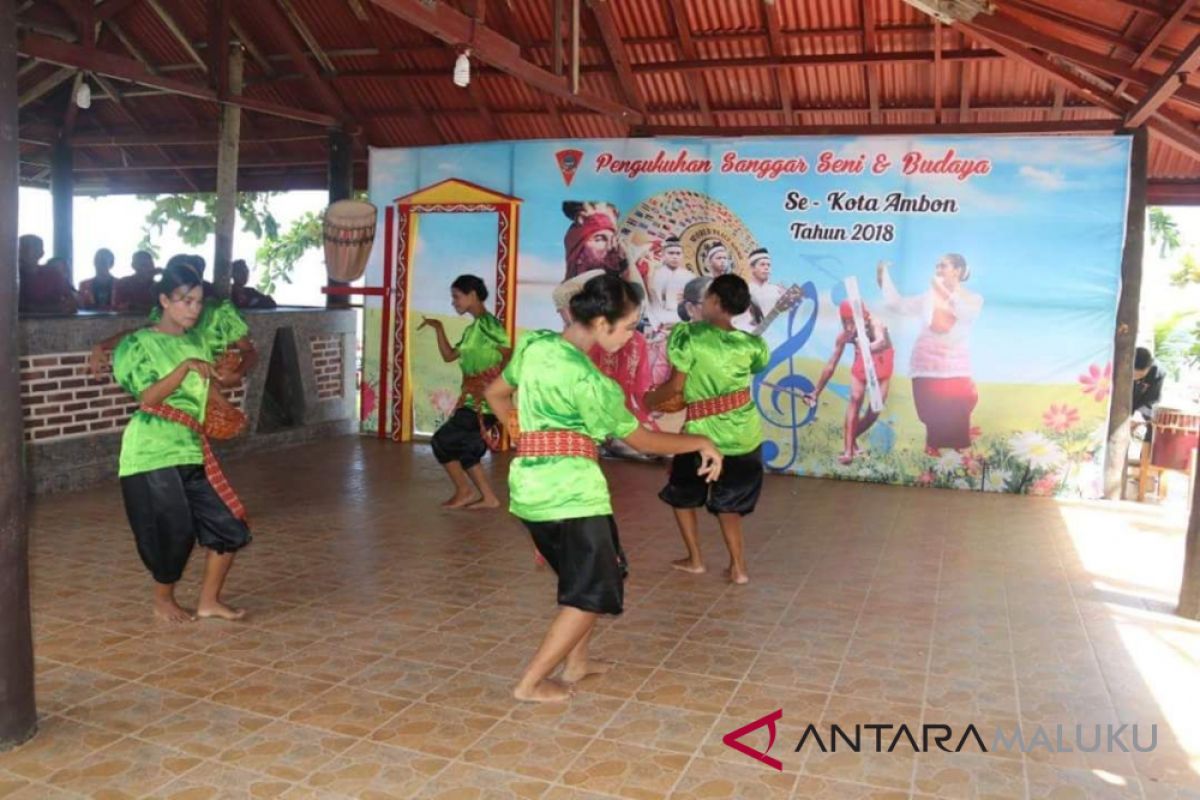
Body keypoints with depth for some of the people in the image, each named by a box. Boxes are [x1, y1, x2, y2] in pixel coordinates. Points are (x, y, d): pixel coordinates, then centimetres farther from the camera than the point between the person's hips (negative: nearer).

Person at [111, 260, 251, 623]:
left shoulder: (200, 341, 11)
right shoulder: (140, 343, -7)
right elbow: (148, 397, -19)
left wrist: (224, 378, 1)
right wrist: (185, 367, -26)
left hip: (192, 450, 6)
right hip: (152, 453, -6)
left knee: (230, 526, 3)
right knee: (174, 532, -1)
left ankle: (209, 600, 19)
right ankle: (163, 600, 25)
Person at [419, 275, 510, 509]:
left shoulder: (487, 322, -12)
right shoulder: (472, 329, 16)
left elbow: (509, 356, -16)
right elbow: (449, 356, 19)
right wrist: (439, 329, 10)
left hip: (484, 401, -9)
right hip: (474, 400, 9)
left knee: (442, 441, -2)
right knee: (464, 449, 15)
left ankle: (464, 491, 10)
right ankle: (489, 497, 20)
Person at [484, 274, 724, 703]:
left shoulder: (533, 344, 2)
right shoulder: (589, 381, -19)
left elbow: (495, 393, 17)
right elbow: (642, 440, -7)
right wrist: (701, 442, 4)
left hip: (531, 487, 8)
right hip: (571, 493, -8)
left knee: (583, 574, 24)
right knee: (593, 591, 6)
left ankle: (575, 662, 33)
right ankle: (531, 683, 10)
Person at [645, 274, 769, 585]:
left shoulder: (687, 334, -14)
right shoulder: (751, 344, -4)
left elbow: (676, 385, -12)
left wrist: (651, 399, 6)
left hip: (705, 432, -3)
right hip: (745, 433, 4)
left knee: (682, 494, 21)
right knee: (727, 502, 19)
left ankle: (695, 560, 23)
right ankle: (738, 567, 13)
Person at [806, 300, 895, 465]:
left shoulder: (875, 325, -35)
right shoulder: (844, 335, -23)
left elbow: (881, 341, -60)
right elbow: (831, 366, -17)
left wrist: (868, 348, -84)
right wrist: (816, 392, -16)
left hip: (881, 364, -1)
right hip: (861, 363, 2)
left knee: (875, 410, -6)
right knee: (855, 399, -20)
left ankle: (851, 439, 20)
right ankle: (848, 450, -23)